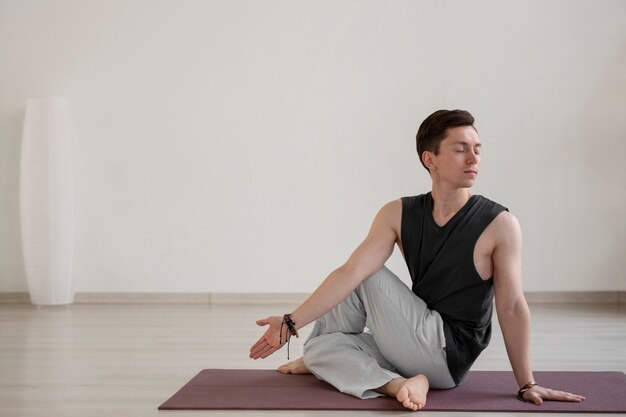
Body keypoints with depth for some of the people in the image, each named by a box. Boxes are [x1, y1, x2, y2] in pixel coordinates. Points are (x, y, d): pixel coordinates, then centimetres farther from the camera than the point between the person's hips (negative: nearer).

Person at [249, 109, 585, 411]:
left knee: (365, 278, -5)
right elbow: (351, 271, -11)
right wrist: (292, 323, -21)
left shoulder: (499, 225, -12)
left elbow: (512, 307, -11)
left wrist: (527, 385, -11)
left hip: (447, 356, -5)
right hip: (419, 351, 5)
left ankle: (320, 361, 13)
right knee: (319, 347, -6)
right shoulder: (398, 215, -2)